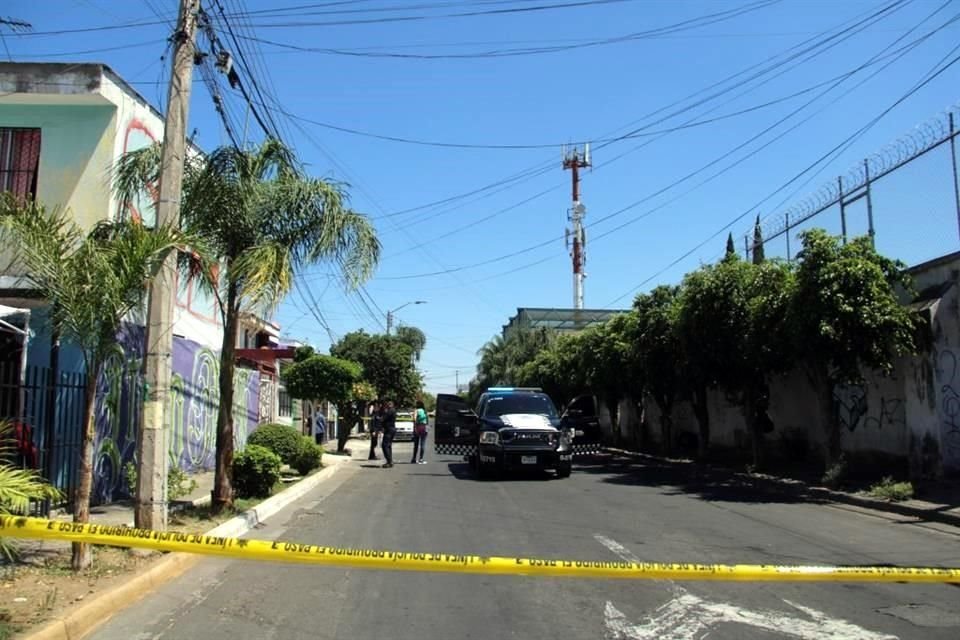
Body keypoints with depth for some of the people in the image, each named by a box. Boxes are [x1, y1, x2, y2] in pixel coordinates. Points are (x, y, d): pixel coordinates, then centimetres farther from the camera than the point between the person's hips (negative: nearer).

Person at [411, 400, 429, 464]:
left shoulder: (417, 411, -2)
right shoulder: (425, 411, 7)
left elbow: (414, 418, -18)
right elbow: (427, 421, 9)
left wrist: (415, 427, -16)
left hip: (417, 427, -1)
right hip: (424, 428, 1)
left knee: (416, 444, 10)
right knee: (423, 444, 0)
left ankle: (414, 459, 14)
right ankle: (421, 459, -6)